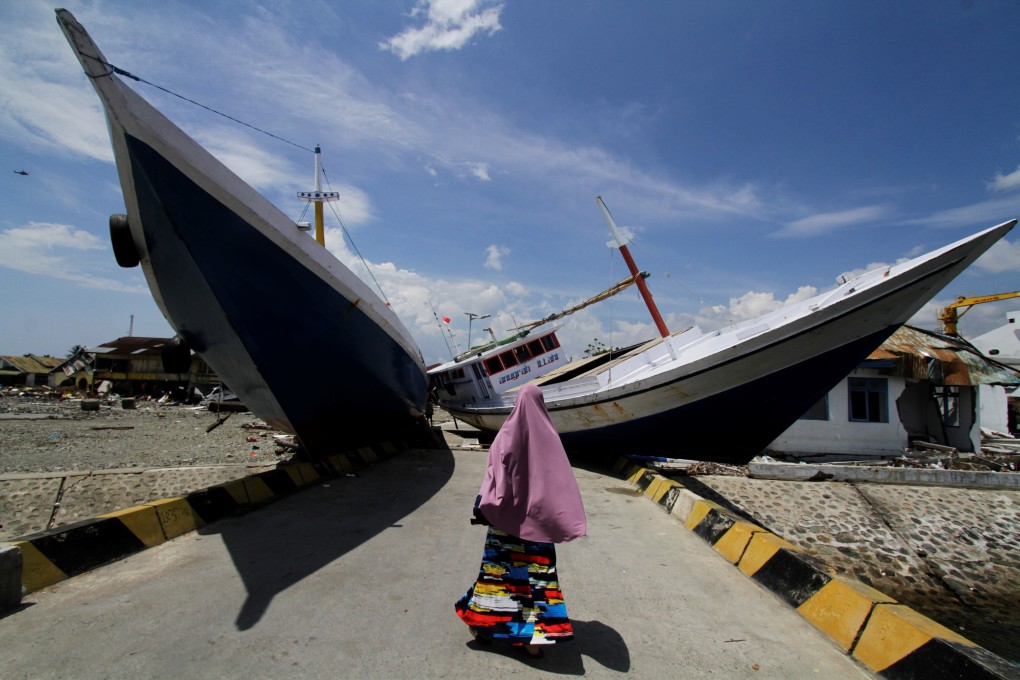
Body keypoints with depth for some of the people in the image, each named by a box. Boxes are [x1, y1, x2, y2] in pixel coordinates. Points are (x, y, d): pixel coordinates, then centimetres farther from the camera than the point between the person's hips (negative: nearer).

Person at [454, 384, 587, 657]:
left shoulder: (507, 435, -10)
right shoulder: (549, 436, -4)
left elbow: (495, 476, -13)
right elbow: (561, 482, -4)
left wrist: (483, 508, -5)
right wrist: (570, 522, 1)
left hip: (506, 517, -2)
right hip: (537, 519, 2)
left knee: (498, 570, 11)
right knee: (535, 574, 9)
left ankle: (484, 624, 23)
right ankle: (533, 636, 13)